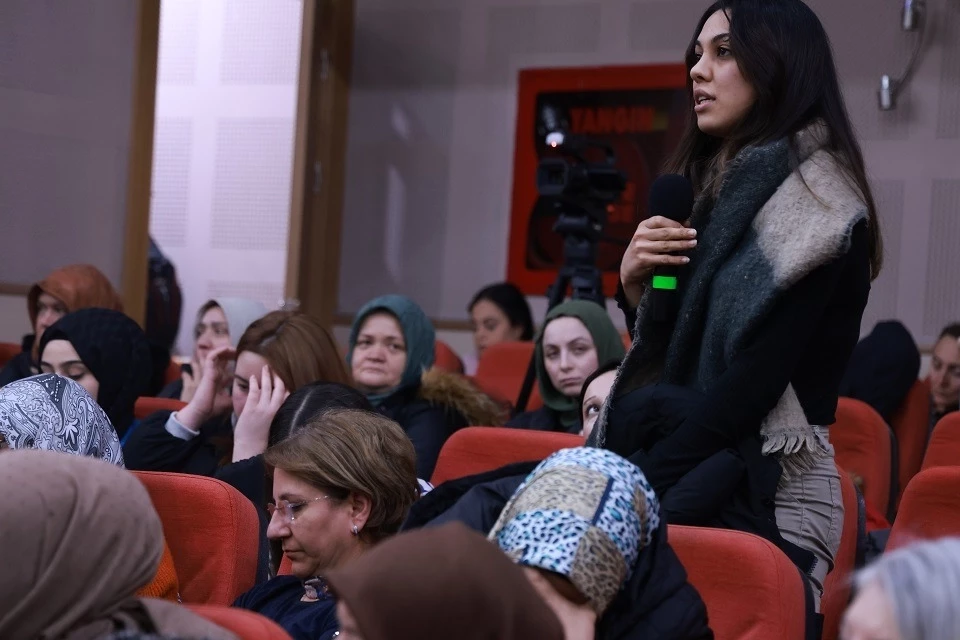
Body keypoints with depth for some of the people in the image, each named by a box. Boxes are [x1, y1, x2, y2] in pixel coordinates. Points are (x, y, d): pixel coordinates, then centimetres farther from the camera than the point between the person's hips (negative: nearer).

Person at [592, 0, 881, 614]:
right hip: (690, 470, 8)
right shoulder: (718, 186, 16)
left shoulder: (818, 200, -9)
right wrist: (635, 284, -1)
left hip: (763, 495, -8)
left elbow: (755, 380, -16)